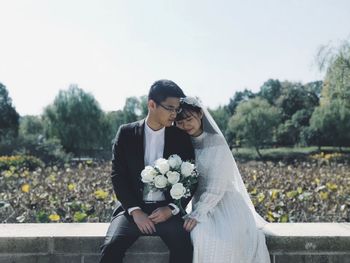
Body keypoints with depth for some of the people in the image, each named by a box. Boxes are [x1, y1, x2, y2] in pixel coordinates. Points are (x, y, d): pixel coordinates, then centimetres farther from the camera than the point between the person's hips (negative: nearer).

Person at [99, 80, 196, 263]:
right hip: (132, 207, 0)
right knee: (111, 247, -24)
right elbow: (118, 175, -1)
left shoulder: (181, 137, 3)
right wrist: (135, 211, -12)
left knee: (184, 247, -25)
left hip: (167, 209, 0)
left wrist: (171, 209, -11)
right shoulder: (126, 133, 1)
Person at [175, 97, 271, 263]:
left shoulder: (216, 142, -7)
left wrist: (197, 214, -23)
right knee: (200, 236, -29)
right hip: (199, 202, 3)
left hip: (223, 202, -3)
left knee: (227, 237, -32)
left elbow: (217, 186, -15)